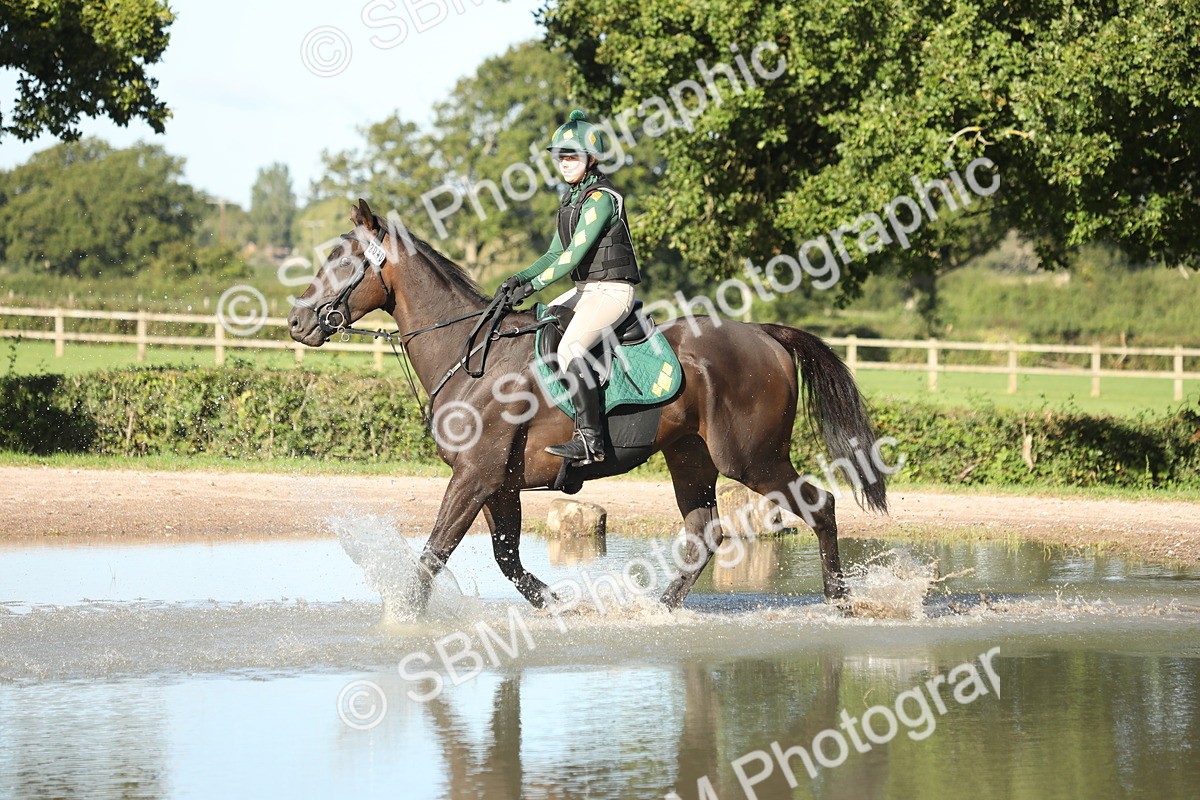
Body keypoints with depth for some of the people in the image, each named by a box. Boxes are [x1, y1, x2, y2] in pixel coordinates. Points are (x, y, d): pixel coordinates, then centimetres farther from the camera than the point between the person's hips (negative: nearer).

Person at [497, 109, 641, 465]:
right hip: (585, 290, 10)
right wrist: (520, 278, 1)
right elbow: (555, 253, 17)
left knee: (569, 349, -28)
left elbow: (575, 253, -20)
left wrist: (532, 285, -21)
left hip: (611, 291, -10)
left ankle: (590, 439, -31)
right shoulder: (571, 198, 15)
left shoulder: (601, 198, -14)